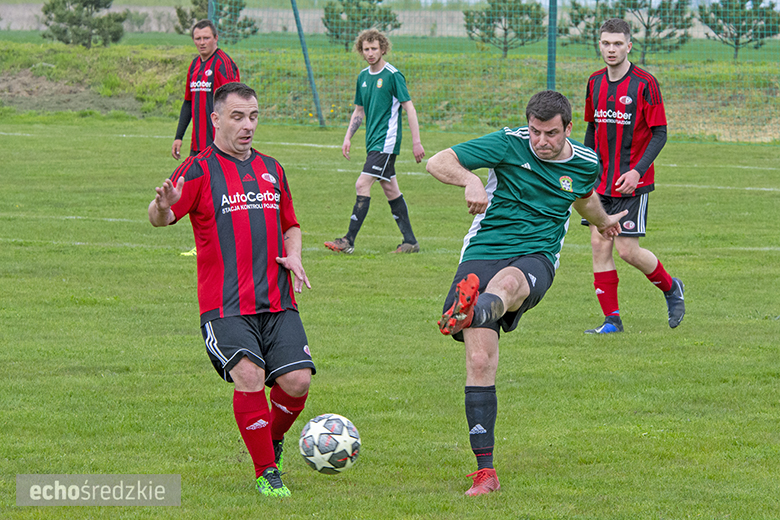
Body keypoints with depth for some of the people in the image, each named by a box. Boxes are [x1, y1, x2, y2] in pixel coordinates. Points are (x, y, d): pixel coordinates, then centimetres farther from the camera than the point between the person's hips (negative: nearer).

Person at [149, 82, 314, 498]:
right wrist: (163, 207, -39)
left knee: (297, 380, -9)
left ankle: (273, 439, 22)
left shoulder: (271, 169, 18)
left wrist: (293, 256, 9)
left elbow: (290, 225, 30)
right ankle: (265, 472, -6)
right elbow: (160, 218, -14)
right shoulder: (199, 170, -1)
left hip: (277, 301, 5)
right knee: (249, 375, -22)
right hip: (225, 304, -5)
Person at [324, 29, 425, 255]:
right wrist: (348, 137, 13)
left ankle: (349, 241, -15)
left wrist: (416, 141, -13)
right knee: (390, 189, 10)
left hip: (386, 141, -8)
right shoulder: (363, 76, 12)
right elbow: (359, 110, 22)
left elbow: (409, 107, -10)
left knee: (362, 185, -14)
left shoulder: (393, 75, -10)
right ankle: (410, 241, 15)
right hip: (373, 142, 8)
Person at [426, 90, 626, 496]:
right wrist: (469, 180, -28)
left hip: (536, 258, 1)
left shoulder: (585, 163, 8)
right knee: (480, 361, -13)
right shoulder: (508, 144, -3)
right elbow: (438, 163, -8)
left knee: (506, 283, -39)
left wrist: (602, 220, 52)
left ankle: (467, 313, -76)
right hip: (483, 253, -1)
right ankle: (485, 471, -7)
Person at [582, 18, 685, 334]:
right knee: (599, 246, -1)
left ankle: (670, 287, 20)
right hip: (601, 181, 6)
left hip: (633, 182, -5)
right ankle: (612, 319, 4)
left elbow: (660, 133, -9)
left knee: (627, 250, -7)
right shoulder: (595, 83, 7)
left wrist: (637, 171, -20)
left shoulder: (644, 84, -10)